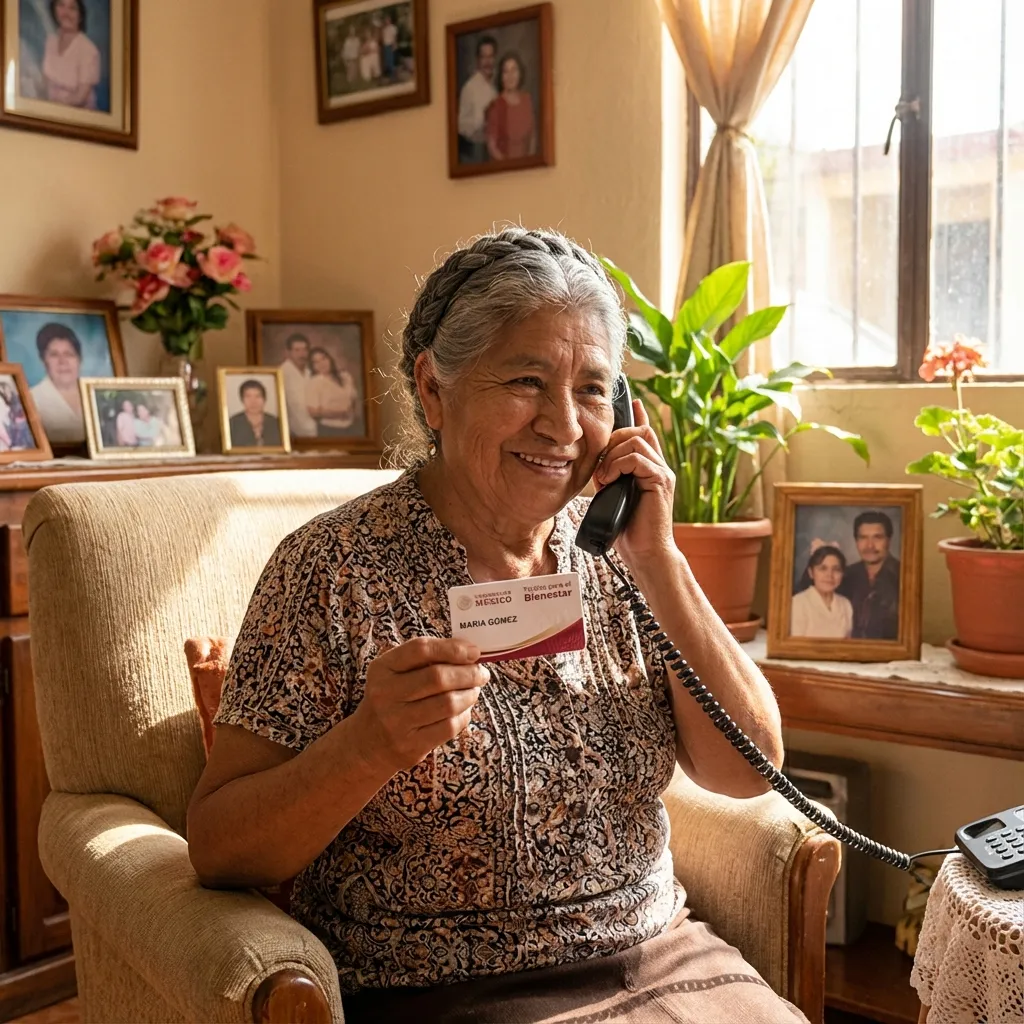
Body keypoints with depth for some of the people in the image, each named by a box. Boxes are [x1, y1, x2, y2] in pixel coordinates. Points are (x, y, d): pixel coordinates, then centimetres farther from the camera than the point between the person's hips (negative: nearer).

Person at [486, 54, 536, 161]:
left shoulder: (527, 100, 3)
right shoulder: (496, 105, -10)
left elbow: (533, 135, 12)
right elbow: (491, 146, -8)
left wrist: (530, 157, 0)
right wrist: (506, 162, -17)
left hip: (526, 162, 4)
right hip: (503, 164, -4)